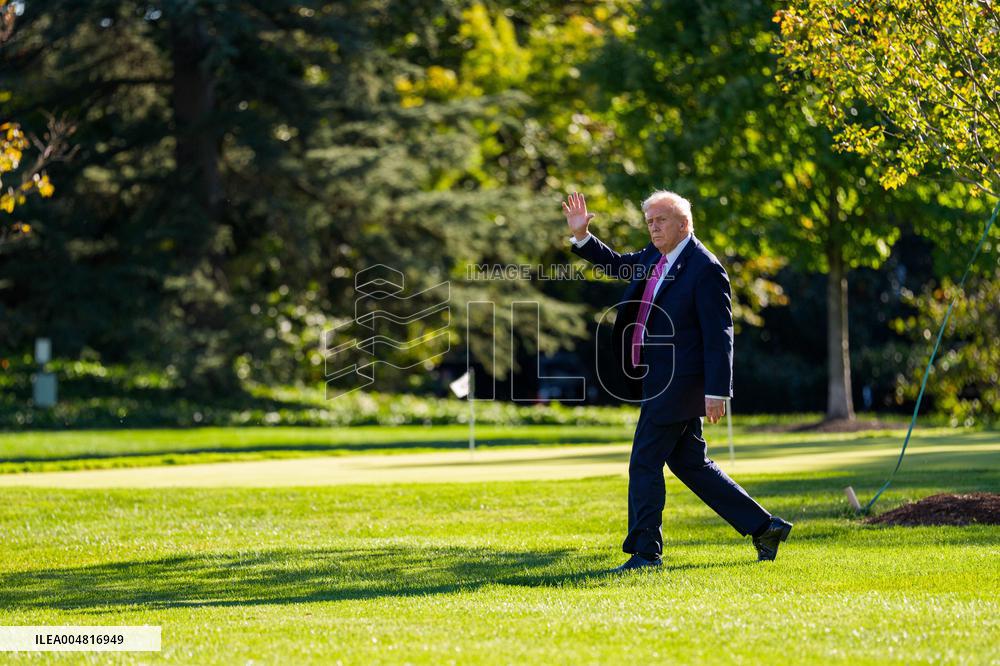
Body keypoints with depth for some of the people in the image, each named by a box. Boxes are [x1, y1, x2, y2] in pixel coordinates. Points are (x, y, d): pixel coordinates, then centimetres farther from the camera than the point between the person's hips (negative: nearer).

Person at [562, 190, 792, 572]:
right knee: (689, 464, 13)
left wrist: (717, 392, -21)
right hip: (660, 383, 9)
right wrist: (581, 236, 13)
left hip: (677, 383, -9)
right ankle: (764, 527, 19)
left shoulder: (705, 268, -15)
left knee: (644, 463, -6)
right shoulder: (655, 257, 11)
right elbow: (617, 265, 29)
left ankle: (645, 551, 0)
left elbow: (719, 336, -17)